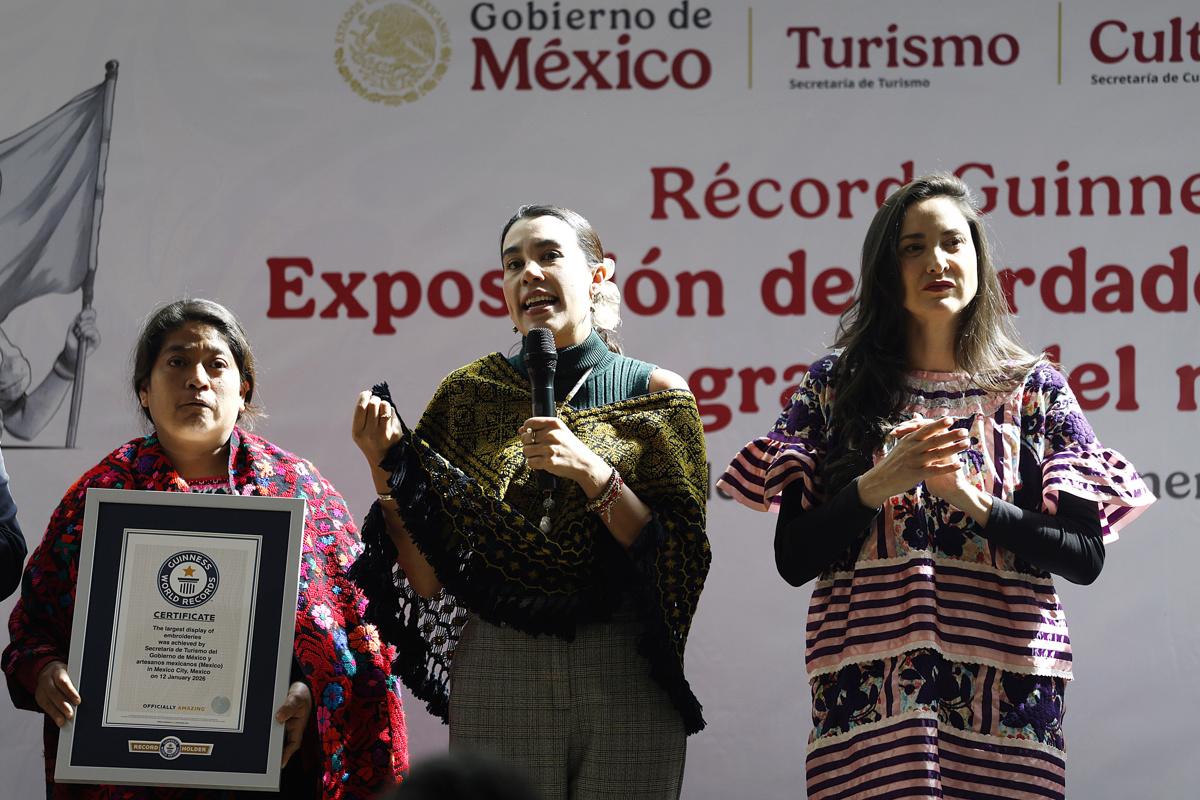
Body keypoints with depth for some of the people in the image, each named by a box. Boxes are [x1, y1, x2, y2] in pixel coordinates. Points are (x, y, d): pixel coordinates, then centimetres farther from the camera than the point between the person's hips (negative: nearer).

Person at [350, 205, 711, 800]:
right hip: (497, 677, 1)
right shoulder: (468, 395, 5)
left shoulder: (655, 395, 1)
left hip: (626, 682, -1)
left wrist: (591, 471, -18)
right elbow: (428, 580, 3)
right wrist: (385, 470, -10)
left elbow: (681, 563, -8)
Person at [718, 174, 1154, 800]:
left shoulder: (1034, 388, 6)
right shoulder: (833, 386, 6)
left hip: (1004, 688, 0)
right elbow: (793, 559, 2)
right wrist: (879, 484, -12)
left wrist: (973, 500, -11)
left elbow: (1086, 558, 1)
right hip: (868, 687, 0)